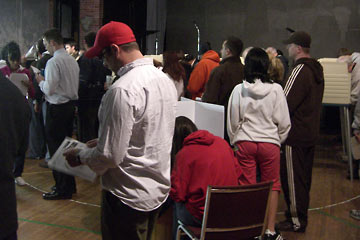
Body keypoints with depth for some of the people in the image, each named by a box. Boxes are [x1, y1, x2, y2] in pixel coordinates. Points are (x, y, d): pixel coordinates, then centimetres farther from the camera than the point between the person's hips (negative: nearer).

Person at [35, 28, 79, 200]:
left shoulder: (53, 62, -16)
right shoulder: (72, 61, 10)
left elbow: (49, 89, -19)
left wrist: (40, 81, 1)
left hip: (57, 108, -9)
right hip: (70, 105, 9)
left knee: (56, 148, -1)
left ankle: (62, 190, 6)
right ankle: (69, 184, 28)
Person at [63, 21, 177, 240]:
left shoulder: (122, 90, -25)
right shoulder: (165, 79, 3)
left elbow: (110, 156, -24)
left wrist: (80, 156, -5)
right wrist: (103, 141, 14)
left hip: (129, 197, -8)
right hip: (159, 189, 8)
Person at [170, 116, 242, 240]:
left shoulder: (183, 154, -12)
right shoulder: (222, 142, 4)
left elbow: (177, 195, -11)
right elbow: (238, 173, 12)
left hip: (203, 216, -6)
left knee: (177, 205, 19)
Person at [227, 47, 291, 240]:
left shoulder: (239, 90, -4)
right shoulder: (276, 89, -6)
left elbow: (233, 121, 3)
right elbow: (283, 122, -1)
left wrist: (235, 141, 17)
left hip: (245, 143, 1)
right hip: (270, 143, 0)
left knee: (246, 186, 10)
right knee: (272, 186, 12)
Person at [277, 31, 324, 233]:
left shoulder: (300, 71, -19)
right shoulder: (317, 69, 11)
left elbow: (285, 104, -22)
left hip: (295, 135, -9)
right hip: (311, 132, 10)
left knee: (292, 178, 1)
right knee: (304, 176, 18)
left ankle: (296, 221, 11)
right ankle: (301, 216, 30)